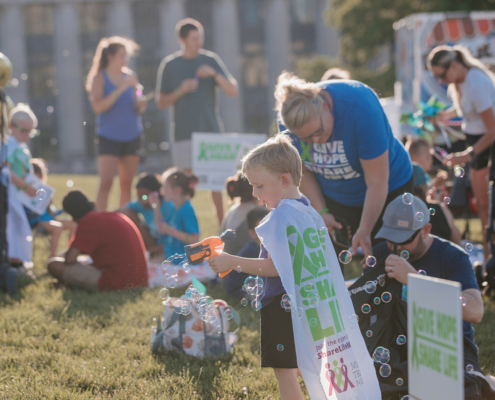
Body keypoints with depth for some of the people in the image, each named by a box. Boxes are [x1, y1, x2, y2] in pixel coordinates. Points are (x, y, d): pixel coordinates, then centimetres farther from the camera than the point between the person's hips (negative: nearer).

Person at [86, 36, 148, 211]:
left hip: (131, 136, 5)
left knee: (127, 184, 6)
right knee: (106, 182, -14)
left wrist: (141, 105, -8)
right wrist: (121, 89, -20)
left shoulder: (130, 77, 9)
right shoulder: (99, 78, -4)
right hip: (109, 137, -4)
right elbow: (98, 107, -16)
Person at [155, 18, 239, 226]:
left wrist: (214, 74, -13)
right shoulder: (169, 65, 3)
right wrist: (181, 91, -11)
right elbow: (161, 102, 5)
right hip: (184, 132, 0)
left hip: (211, 130, 0)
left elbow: (233, 91, 2)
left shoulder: (211, 60, 5)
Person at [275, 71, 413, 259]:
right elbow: (303, 171, -3)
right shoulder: (288, 120, -22)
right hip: (334, 200, 4)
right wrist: (321, 212, -11)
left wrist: (364, 231, -27)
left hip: (387, 192, -4)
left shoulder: (359, 108, -35)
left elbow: (377, 182, -29)